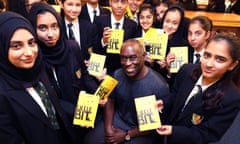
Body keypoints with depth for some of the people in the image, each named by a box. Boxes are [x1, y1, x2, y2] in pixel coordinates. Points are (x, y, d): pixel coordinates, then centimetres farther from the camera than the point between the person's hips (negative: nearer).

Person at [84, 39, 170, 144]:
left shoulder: (159, 86, -24)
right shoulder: (117, 75, -8)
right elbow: (110, 102, 5)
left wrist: (127, 135, -13)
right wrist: (108, 128, -9)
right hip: (118, 120, 4)